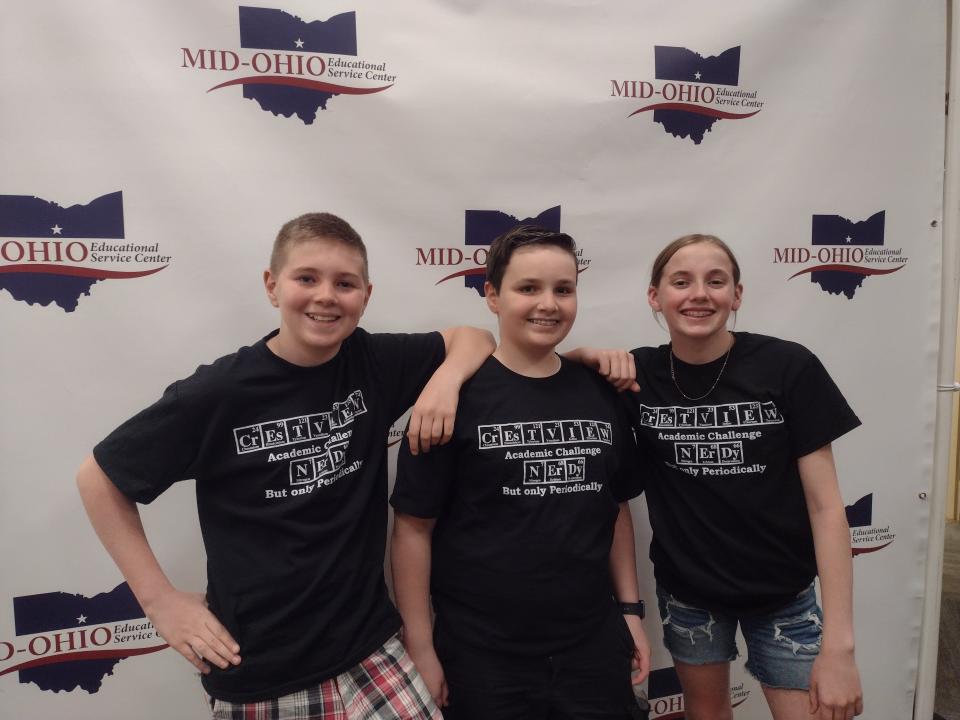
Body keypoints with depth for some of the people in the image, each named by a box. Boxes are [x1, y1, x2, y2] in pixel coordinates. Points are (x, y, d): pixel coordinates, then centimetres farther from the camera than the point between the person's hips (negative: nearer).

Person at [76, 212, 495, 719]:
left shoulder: (373, 364, -6)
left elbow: (473, 338, 6)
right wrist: (159, 600, -6)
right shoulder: (219, 392, -15)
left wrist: (445, 379, -15)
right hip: (255, 674, -2)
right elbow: (99, 479, -4)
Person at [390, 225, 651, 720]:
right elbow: (413, 527, -11)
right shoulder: (458, 395, -12)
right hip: (482, 655, -3)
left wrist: (630, 609, 10)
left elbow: (616, 508, 10)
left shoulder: (600, 393, 2)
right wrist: (419, 648, -10)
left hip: (594, 646, 4)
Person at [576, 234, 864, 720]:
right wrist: (590, 355, -23)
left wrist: (839, 642, -15)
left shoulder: (787, 367, -15)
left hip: (782, 593, -1)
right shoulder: (638, 375, -10)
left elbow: (825, 505, -13)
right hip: (686, 591, 2)